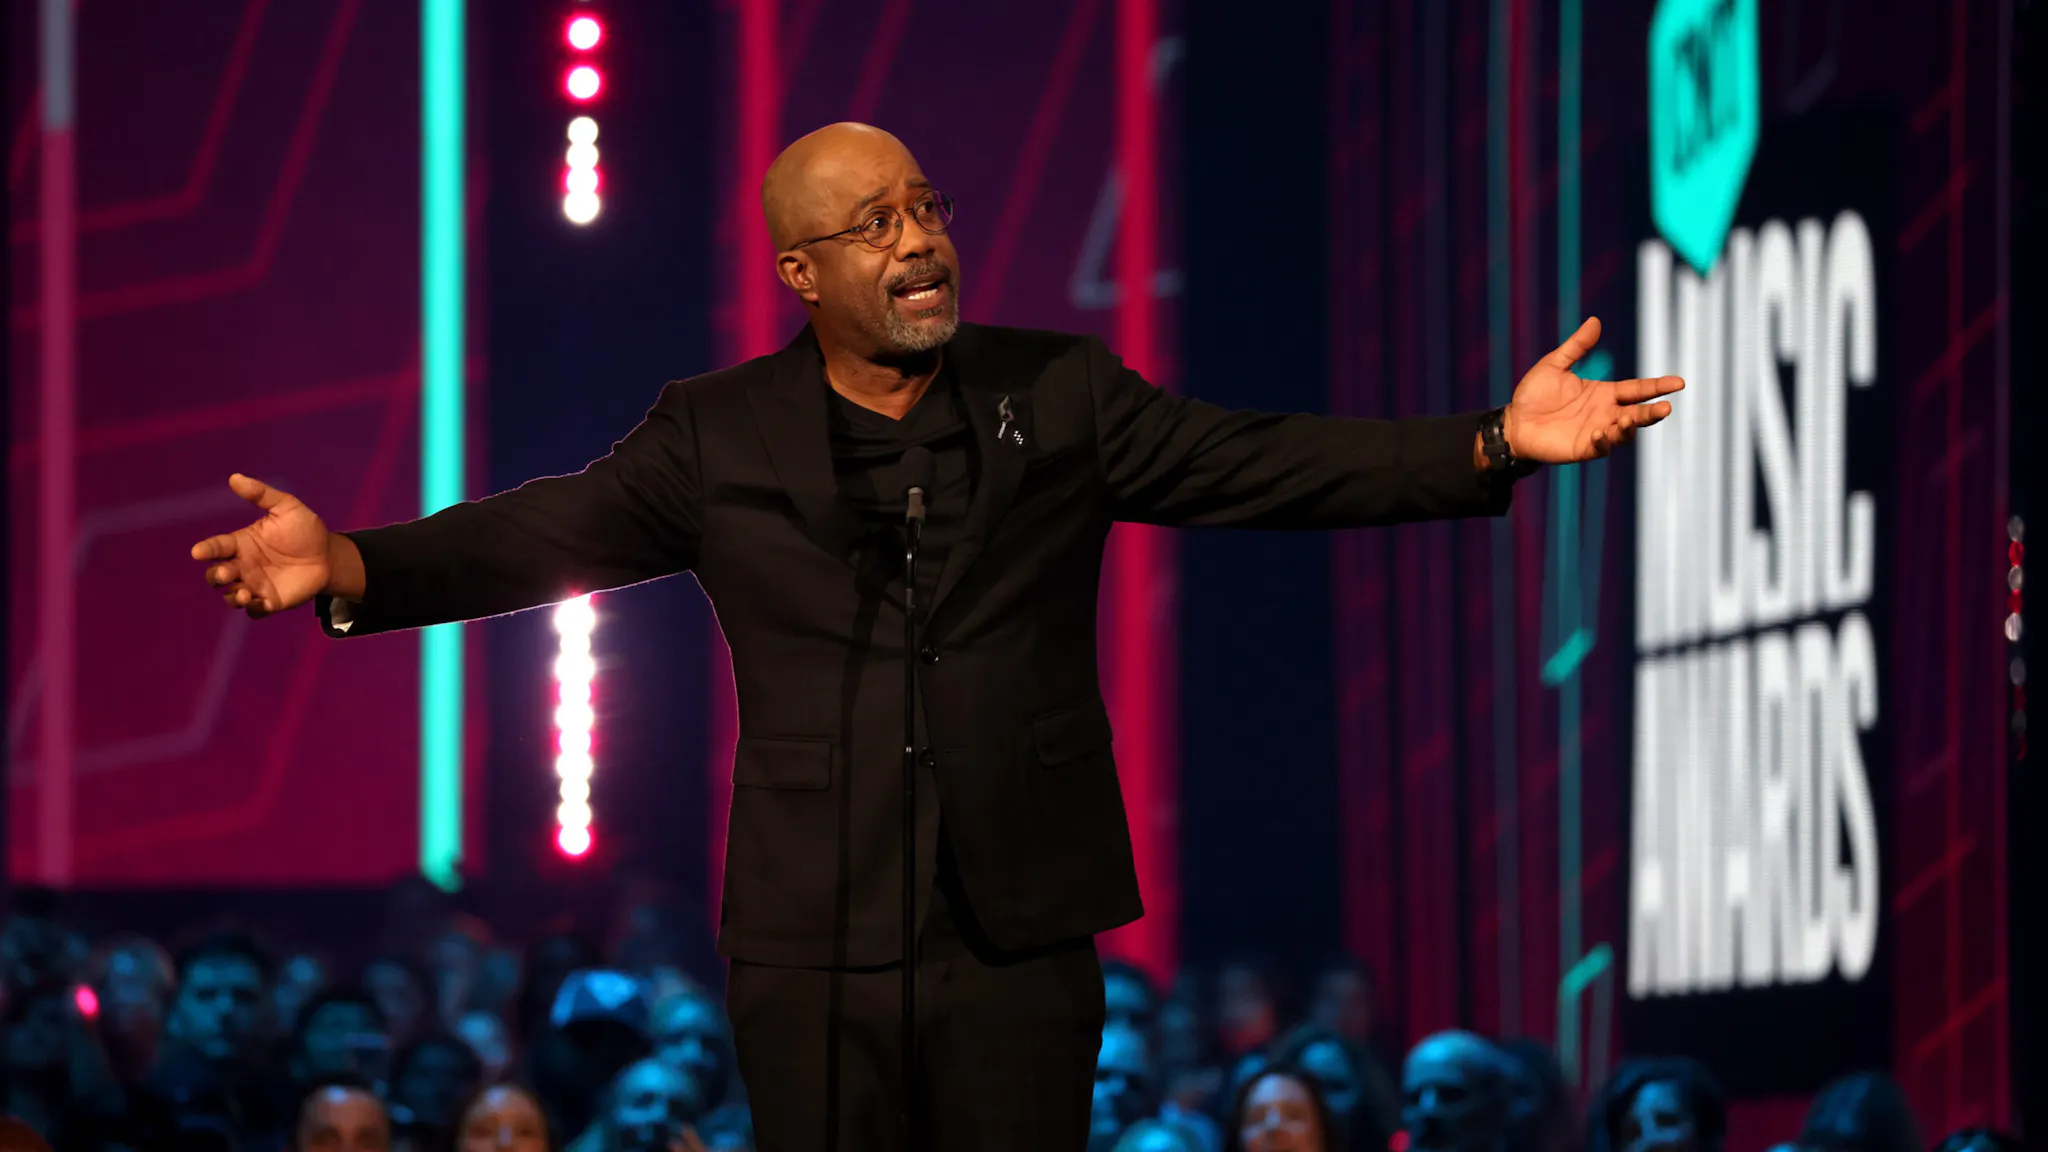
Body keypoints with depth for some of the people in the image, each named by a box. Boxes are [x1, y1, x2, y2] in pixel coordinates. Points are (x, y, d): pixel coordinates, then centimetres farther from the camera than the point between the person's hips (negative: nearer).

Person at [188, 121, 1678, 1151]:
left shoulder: (1060, 397, 7)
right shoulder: (717, 437, 6)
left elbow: (1268, 464, 3)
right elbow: (546, 531, 3)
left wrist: (1490, 446, -8)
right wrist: (353, 568, -13)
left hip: (1020, 936, 0)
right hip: (814, 948, 0)